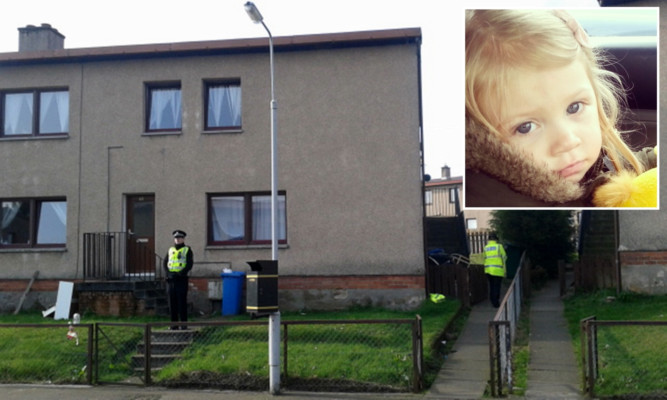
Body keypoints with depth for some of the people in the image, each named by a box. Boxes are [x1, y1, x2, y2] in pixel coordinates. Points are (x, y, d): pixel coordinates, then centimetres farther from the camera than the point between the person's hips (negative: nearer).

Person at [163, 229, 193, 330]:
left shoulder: (187, 250, 2)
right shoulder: (170, 250, 16)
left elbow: (189, 264, -7)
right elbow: (165, 263, 11)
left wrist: (180, 274, -17)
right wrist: (168, 273, -6)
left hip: (182, 279, -4)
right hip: (171, 279, 4)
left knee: (182, 302, -5)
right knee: (172, 302, 5)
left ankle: (183, 324, -1)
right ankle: (174, 323, 10)